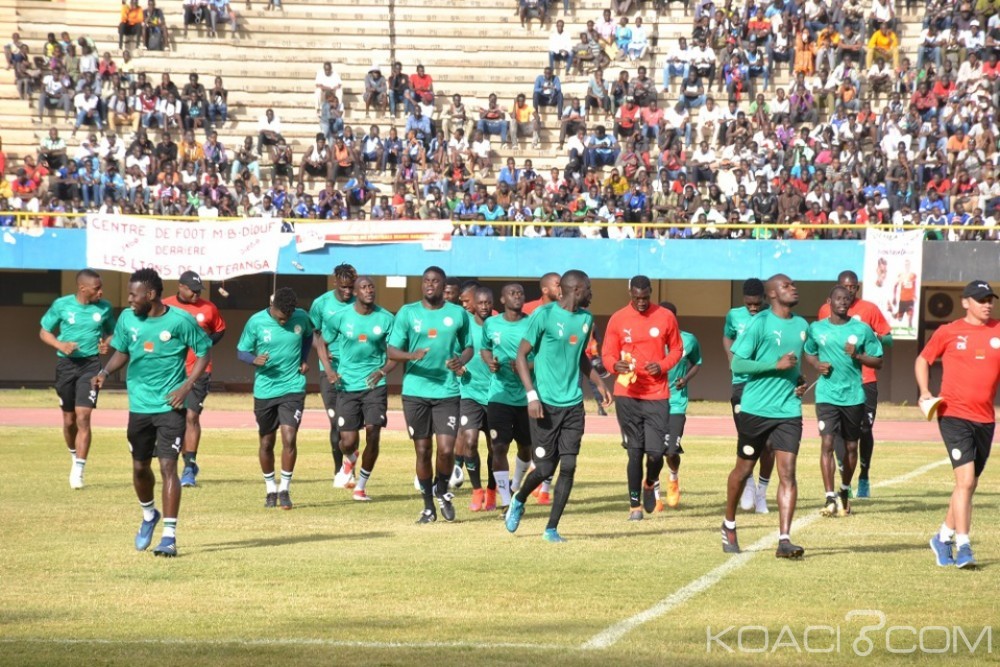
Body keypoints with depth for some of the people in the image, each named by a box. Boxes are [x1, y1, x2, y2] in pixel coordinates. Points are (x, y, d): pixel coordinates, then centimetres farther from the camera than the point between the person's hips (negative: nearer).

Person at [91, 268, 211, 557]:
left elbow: (204, 351, -2)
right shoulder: (127, 319, 1)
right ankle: (149, 516, 43)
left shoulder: (180, 321, -12)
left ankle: (169, 536, -11)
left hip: (170, 406, -5)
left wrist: (187, 386, -12)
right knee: (140, 467, 15)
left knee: (168, 466, -12)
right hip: (139, 406, 5)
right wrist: (105, 372, -4)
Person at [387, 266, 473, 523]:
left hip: (448, 391, 0)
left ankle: (442, 490, 20)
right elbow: (392, 350, 2)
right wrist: (411, 355, -19)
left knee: (446, 449, -10)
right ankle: (428, 505, 19)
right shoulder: (407, 313, 4)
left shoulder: (458, 314, 6)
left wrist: (461, 360, -7)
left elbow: (468, 347, 15)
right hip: (415, 391, 0)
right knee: (423, 450, 5)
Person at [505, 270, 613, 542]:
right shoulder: (545, 315, -9)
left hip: (573, 404, 5)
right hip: (546, 404, -5)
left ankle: (552, 528, 3)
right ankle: (518, 502, 29)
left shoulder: (586, 318, 11)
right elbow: (521, 354, -8)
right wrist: (531, 395, -16)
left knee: (568, 466, -5)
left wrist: (599, 383, 17)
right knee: (545, 468, -2)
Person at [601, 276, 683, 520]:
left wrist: (663, 365, -9)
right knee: (635, 452, 1)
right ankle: (635, 505, 12)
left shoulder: (666, 317, 2)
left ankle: (650, 484, 26)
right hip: (627, 395, 0)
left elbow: (676, 349, 11)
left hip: (657, 395, 0)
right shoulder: (618, 319, 1)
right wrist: (616, 365, -18)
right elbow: (607, 354, 5)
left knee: (656, 452, -7)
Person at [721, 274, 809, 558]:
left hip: (788, 410, 4)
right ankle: (729, 526, 33)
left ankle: (784, 540, -12)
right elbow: (737, 364, -14)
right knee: (744, 469, 11)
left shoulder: (802, 325, 10)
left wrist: (800, 381, 7)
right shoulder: (760, 323, -9)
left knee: (787, 473, -9)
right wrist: (777, 365, -20)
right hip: (755, 409, -4)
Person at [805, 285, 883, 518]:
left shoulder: (862, 329, 1)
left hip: (854, 395, 1)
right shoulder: (816, 328, 4)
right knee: (827, 443, -13)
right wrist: (817, 364, -2)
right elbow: (809, 353, 20)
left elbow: (878, 361, 4)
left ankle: (845, 491, 31)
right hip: (827, 395, -1)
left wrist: (858, 355, -14)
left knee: (851, 446, 11)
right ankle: (830, 498, -14)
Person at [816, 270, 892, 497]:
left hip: (865, 380, -1)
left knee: (864, 428, 3)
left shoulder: (869, 309, 1)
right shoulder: (826, 310, 7)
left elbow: (888, 339, 4)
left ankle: (864, 477, 17)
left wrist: (875, 339, -18)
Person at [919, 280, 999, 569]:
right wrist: (924, 392, -2)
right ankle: (963, 547, -14)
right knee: (965, 478, -16)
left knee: (969, 484, 13)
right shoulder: (948, 333, 0)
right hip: (953, 415, -4)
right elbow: (923, 360, 13)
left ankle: (944, 537, 30)